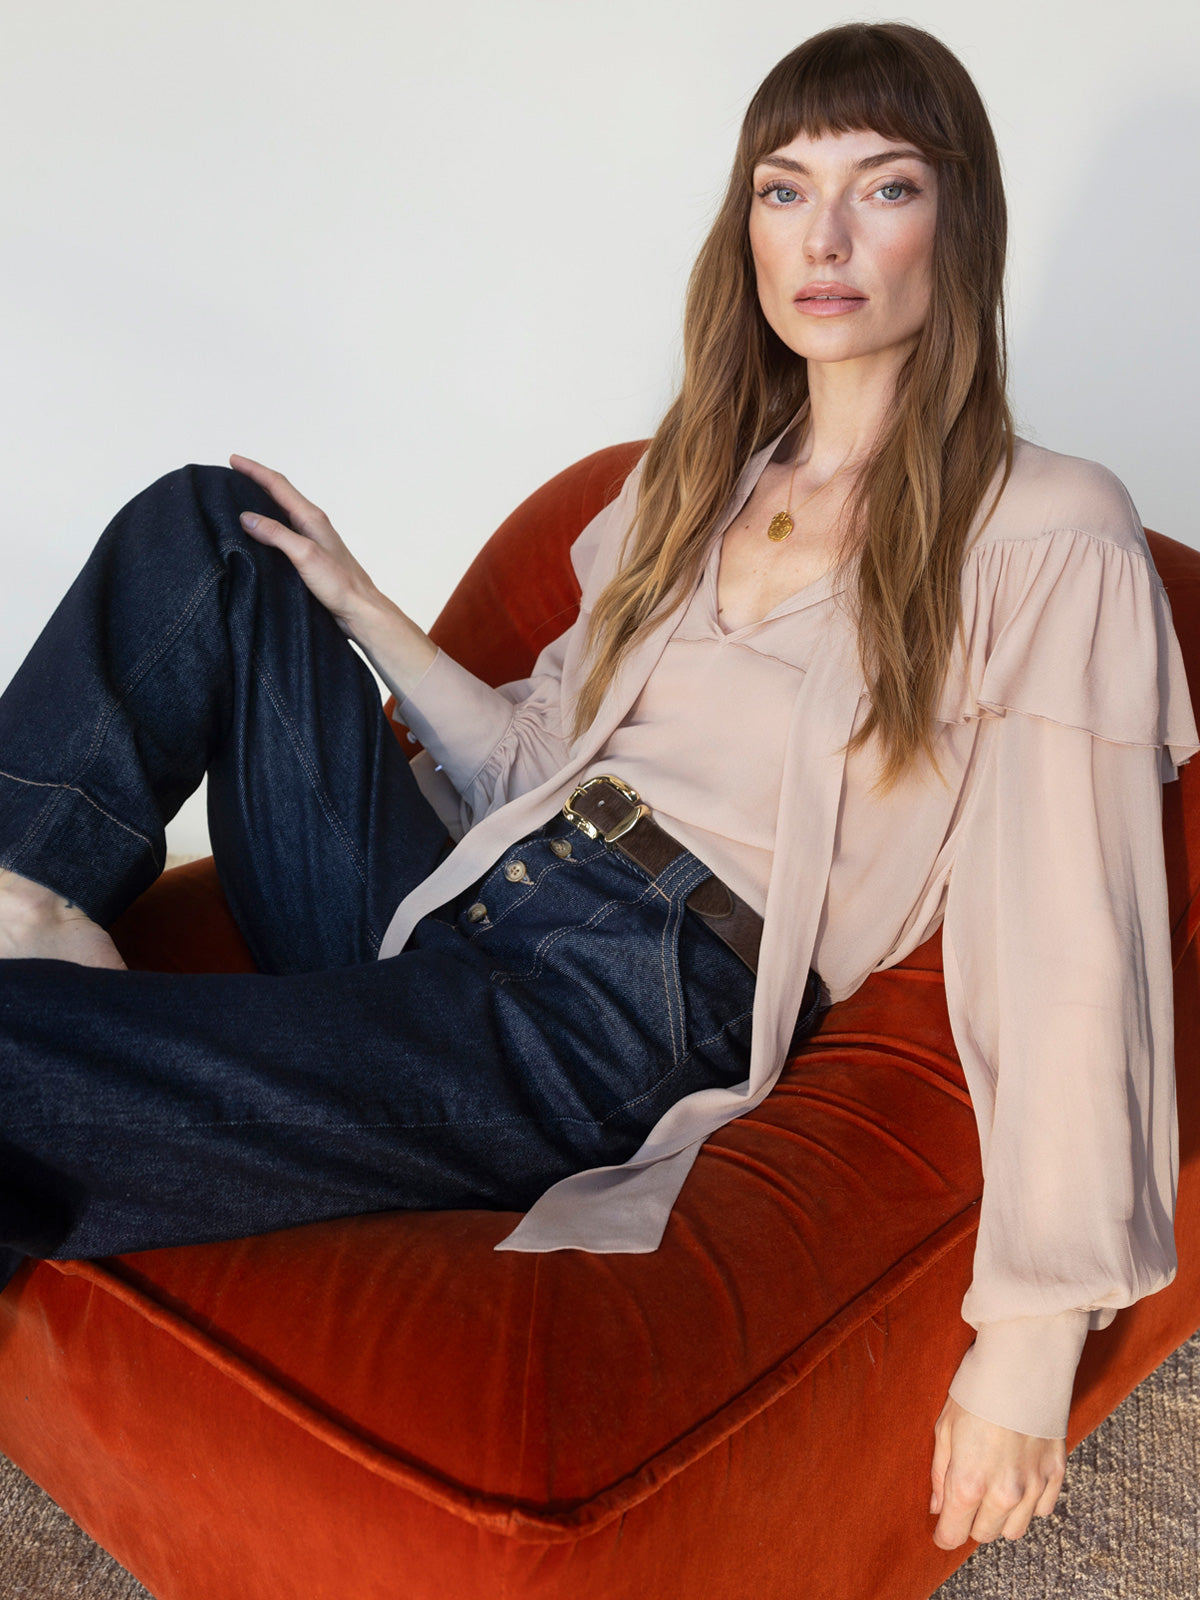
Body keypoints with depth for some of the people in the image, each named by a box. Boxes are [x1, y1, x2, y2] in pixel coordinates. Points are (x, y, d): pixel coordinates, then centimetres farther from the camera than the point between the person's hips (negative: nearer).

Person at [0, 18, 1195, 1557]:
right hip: (445, 899, 7)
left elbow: (1073, 952, -10)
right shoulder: (696, 481, 18)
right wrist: (357, 607, 9)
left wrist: (1034, 1336, -13)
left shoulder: (1046, 535, -4)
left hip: (620, 1019, -7)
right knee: (201, 523, 5)